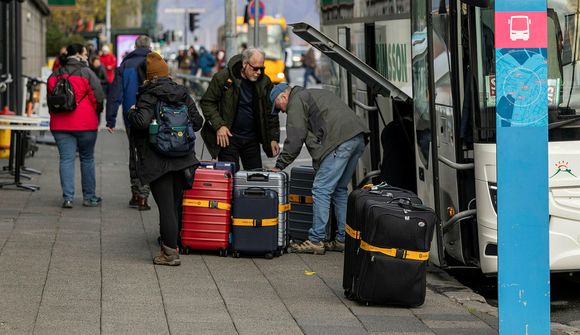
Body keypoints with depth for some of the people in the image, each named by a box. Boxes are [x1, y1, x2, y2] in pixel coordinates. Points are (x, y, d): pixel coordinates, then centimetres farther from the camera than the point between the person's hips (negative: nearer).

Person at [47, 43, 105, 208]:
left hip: (60, 125, 3)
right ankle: (89, 197, 16)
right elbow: (98, 97, -9)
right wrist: (95, 113, 9)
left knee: (66, 159, 2)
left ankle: (68, 197, -6)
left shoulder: (55, 75, 9)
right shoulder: (86, 73, -7)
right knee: (87, 159, 10)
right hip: (85, 124, -3)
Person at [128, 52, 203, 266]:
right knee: (176, 203, 14)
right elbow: (197, 121, 8)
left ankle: (170, 252, -5)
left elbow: (141, 122, -23)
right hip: (183, 160, 6)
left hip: (157, 161, -5)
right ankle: (172, 245, 23)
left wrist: (132, 114, -3)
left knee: (166, 206, -5)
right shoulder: (183, 94, 8)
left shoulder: (149, 96, -10)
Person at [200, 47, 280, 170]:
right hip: (228, 137, -4)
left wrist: (273, 138, 3)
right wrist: (219, 125, -16)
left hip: (252, 139, 4)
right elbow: (207, 103, -5)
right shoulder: (223, 77, -10)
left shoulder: (265, 82, 0)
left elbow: (271, 113, 8)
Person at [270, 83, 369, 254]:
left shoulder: (296, 102, 6)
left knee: (321, 190, -6)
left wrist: (279, 166, 8)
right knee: (340, 190, 17)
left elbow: (294, 140, 0)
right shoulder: (316, 94, 34)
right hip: (358, 138, 9)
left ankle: (316, 241, -8)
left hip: (340, 141, -9)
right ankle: (343, 239, 17)